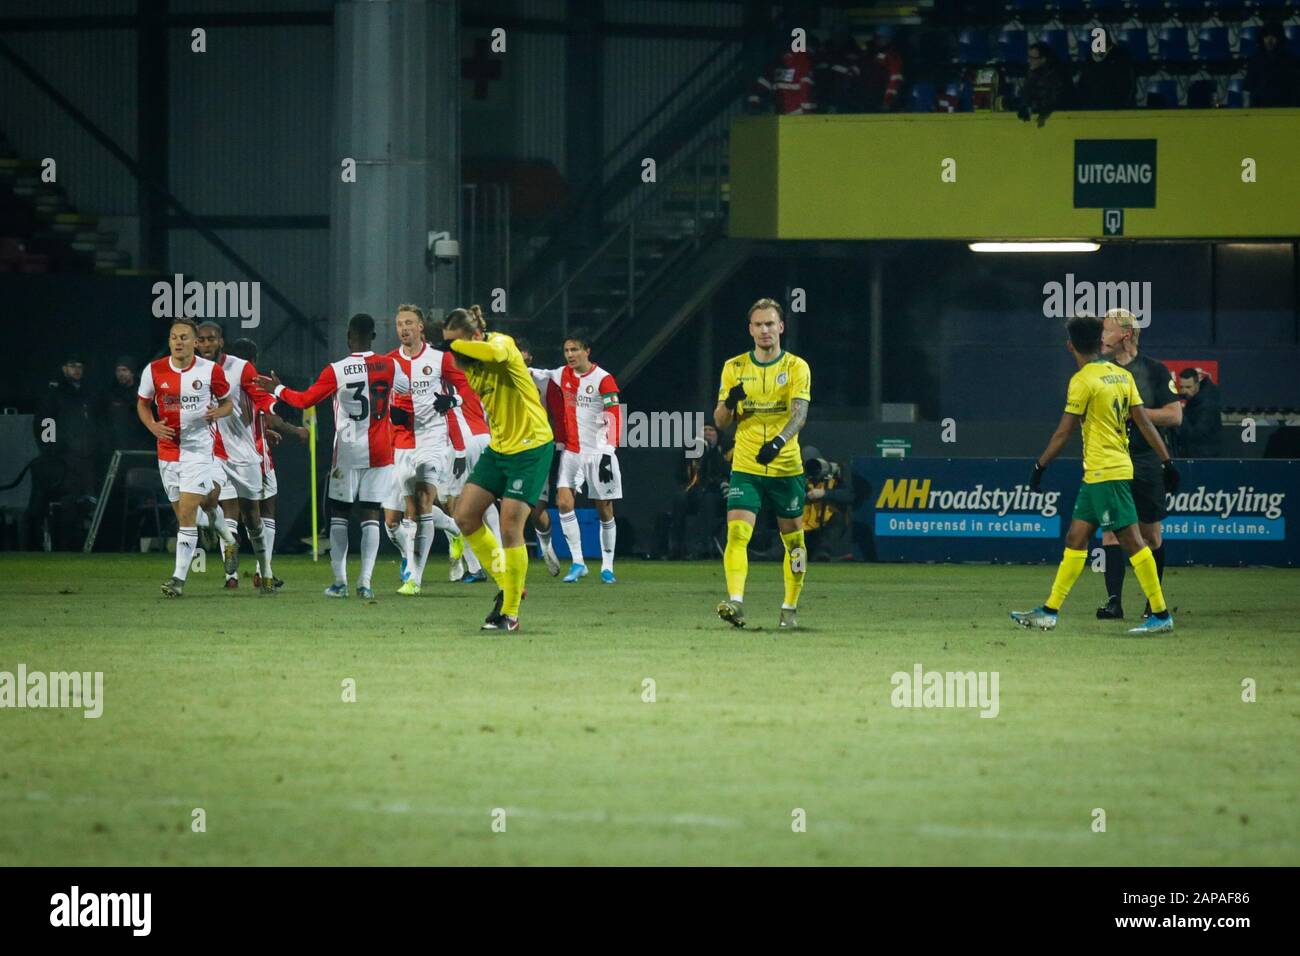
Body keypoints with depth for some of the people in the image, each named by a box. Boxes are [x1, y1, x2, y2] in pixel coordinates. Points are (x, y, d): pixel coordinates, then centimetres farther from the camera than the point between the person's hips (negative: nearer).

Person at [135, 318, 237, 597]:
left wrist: (218, 412, -15)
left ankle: (179, 577, -11)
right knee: (182, 514, 12)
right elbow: (142, 404, 14)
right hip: (168, 450, 4)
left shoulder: (210, 371, -6)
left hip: (199, 449, -4)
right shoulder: (154, 370, -1)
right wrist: (153, 426, -6)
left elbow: (227, 403, 9)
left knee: (187, 513, -13)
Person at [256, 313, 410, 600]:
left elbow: (305, 400, -4)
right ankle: (366, 581, -5)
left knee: (339, 512, 10)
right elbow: (405, 387, 22)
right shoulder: (390, 366, -1)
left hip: (348, 452, -2)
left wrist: (278, 390, 13)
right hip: (380, 452, 2)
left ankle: (340, 581, 7)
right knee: (371, 514, 3)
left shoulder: (336, 371, -10)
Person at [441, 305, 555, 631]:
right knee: (465, 516, 2)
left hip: (531, 448, -8)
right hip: (498, 447, 8)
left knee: (510, 527, -10)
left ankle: (511, 613, 2)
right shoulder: (470, 366, 4)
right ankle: (506, 584, 19)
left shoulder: (502, 343, -19)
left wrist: (456, 345, -31)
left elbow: (494, 353, -44)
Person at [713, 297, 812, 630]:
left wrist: (779, 441, -35)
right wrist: (729, 402, -17)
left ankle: (790, 608, 21)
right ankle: (735, 602, -27)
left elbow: (799, 413, -15)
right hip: (745, 468, 1)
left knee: (793, 539, 7)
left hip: (786, 467, -1)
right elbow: (720, 421, 7)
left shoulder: (797, 367, -1)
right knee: (737, 533, -18)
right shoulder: (734, 367, 6)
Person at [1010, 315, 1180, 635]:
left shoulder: (1082, 380, -12)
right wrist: (1166, 462, 8)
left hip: (1104, 473, -9)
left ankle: (1161, 615, -9)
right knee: (1076, 538, 12)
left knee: (1132, 540, -8)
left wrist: (1040, 465, -2)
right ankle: (1049, 611, 15)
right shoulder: (1122, 375, 9)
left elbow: (1064, 432, -11)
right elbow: (1144, 422, 7)